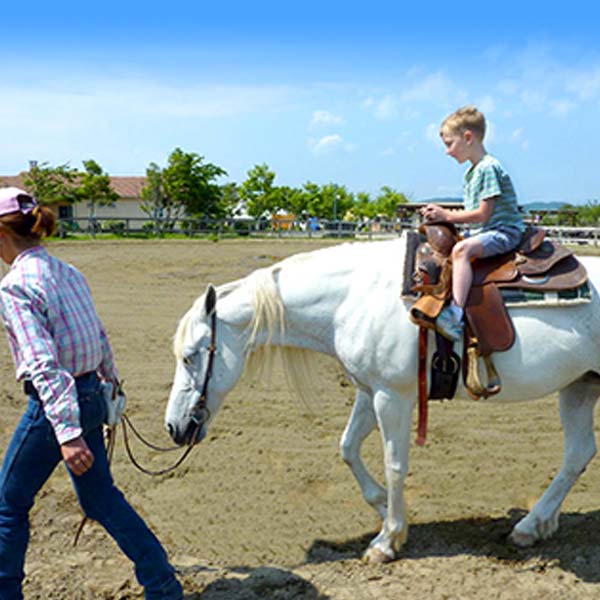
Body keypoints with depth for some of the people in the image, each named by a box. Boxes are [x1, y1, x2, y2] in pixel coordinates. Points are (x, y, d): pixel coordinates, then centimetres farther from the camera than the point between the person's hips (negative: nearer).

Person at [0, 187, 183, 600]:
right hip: (90, 396, 8)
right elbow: (100, 338, 17)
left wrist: (67, 434, -30)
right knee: (101, 498, 18)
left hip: (55, 404, -8)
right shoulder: (70, 273, 6)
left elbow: (44, 365, -26)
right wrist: (111, 380, 33)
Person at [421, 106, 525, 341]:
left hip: (504, 232, -11)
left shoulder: (488, 168, -15)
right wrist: (442, 215, 4)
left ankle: (455, 316, -43)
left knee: (461, 249, -34)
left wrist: (446, 215, -15)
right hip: (484, 232, 11)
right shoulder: (472, 171, 16)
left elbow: (483, 215, -19)